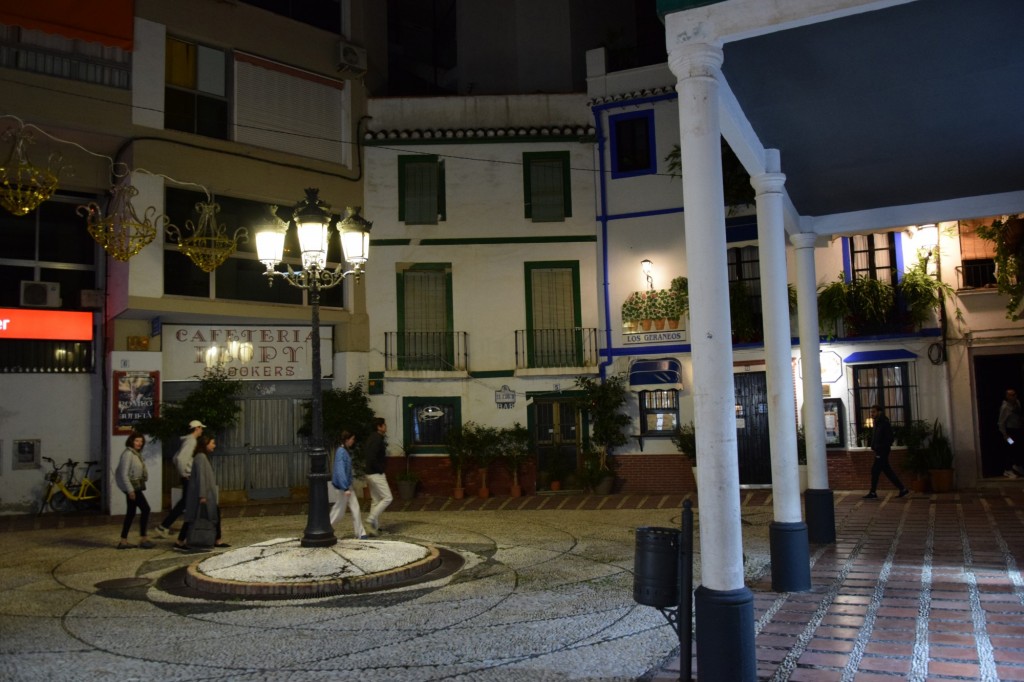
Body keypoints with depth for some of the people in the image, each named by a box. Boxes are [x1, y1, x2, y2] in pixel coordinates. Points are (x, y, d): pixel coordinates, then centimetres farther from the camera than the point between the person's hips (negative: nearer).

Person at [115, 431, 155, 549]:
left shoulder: (137, 454, 13)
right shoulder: (128, 454, -15)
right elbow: (124, 474, -20)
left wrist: (145, 474, 4)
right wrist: (130, 490, -22)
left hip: (135, 486, 10)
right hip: (131, 486, -10)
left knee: (131, 513, 11)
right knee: (145, 508, -9)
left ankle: (123, 541, 16)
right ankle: (143, 539, -4)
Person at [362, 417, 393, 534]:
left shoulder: (372, 438, 13)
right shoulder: (377, 439, -18)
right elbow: (372, 458, -26)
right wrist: (380, 469, -15)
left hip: (371, 474, 10)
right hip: (376, 474, -10)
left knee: (375, 500, 12)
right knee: (387, 498, -7)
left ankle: (375, 526, 15)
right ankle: (371, 519, -7)